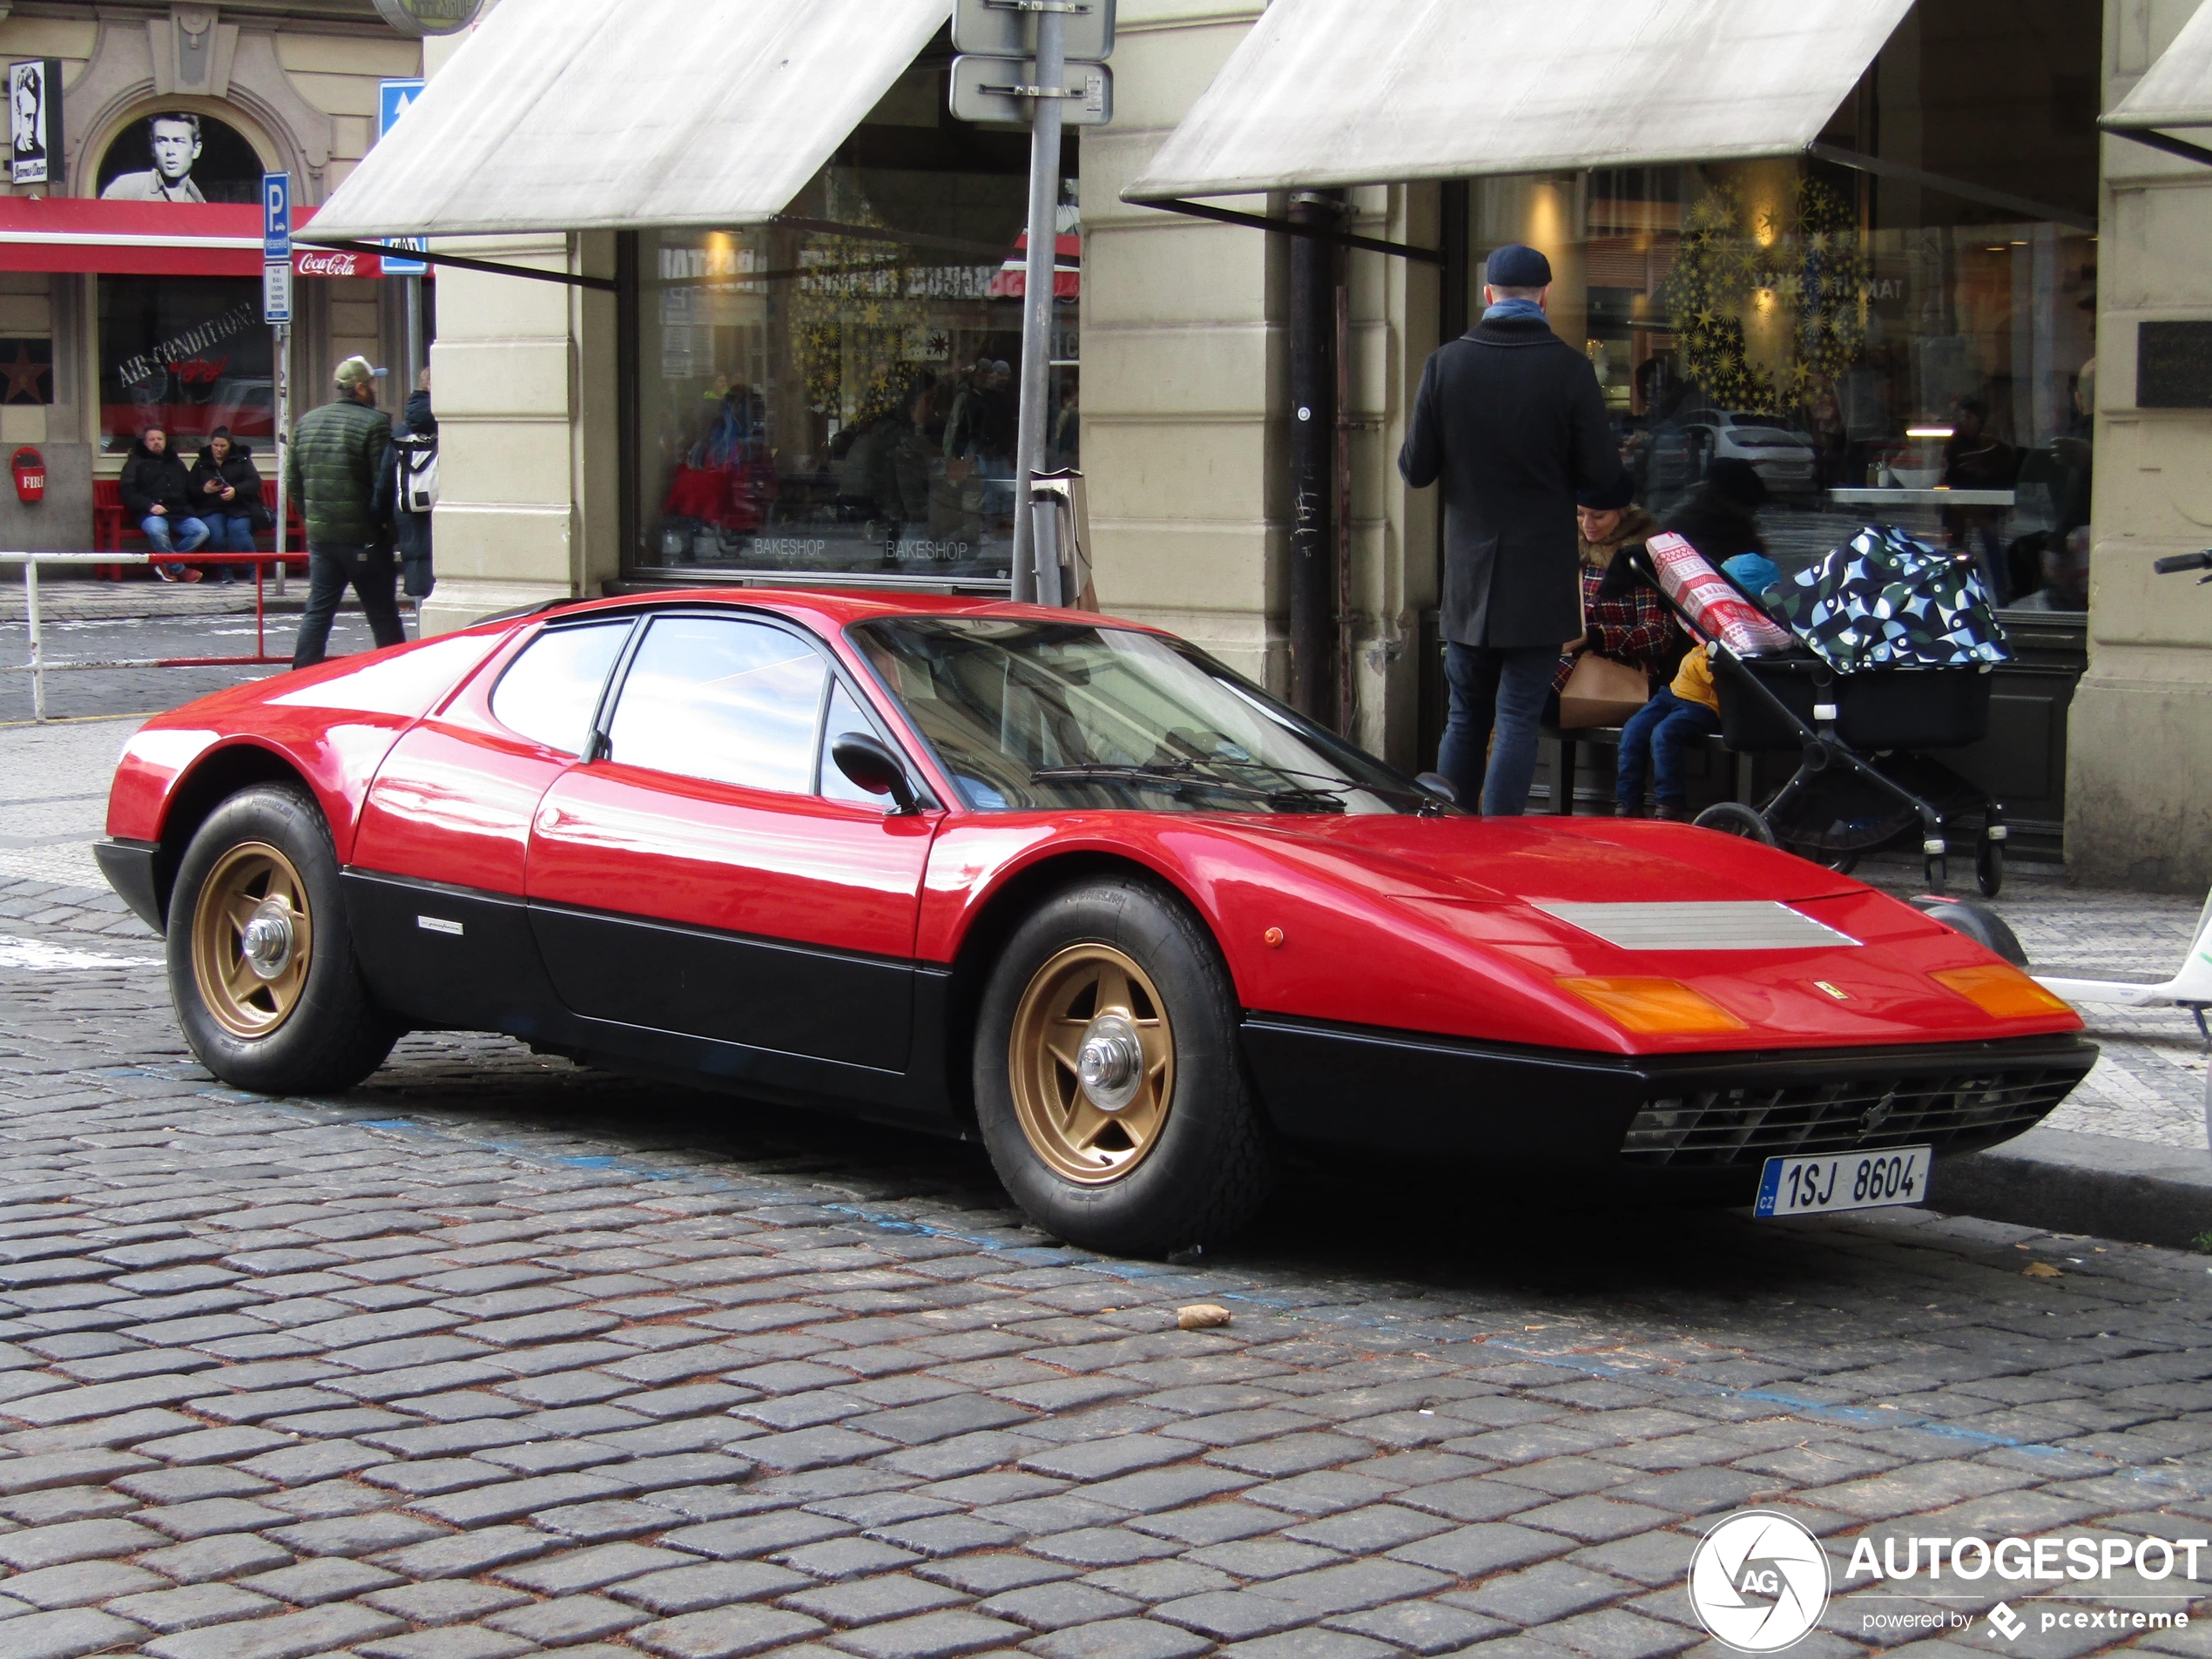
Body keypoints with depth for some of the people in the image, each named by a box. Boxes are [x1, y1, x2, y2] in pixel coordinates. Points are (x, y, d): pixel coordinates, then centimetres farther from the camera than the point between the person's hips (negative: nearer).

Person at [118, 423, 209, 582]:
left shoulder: (176, 463, 29)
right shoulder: (136, 463, 14)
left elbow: (191, 491, 34)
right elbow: (128, 492, 0)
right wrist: (150, 506, -14)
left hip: (180, 513, 4)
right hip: (151, 514, -4)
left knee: (202, 531, -24)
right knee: (157, 530, -39)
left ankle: (165, 562, -15)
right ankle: (179, 569, -19)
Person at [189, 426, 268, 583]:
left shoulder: (241, 460, 13)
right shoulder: (201, 464, 17)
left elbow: (255, 483, -1)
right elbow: (191, 492, 11)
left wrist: (236, 490, -18)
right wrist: (204, 490, -10)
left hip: (239, 507, -1)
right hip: (211, 510, 1)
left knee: (238, 529, -33)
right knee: (216, 532, -32)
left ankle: (253, 570, -28)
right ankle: (226, 572, -21)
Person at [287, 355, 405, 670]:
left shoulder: (307, 422, 9)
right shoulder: (374, 424, -11)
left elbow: (292, 480, 13)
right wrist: (389, 526, -1)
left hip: (319, 535, 5)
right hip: (364, 538, -5)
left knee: (318, 611, 9)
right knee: (383, 615, 4)